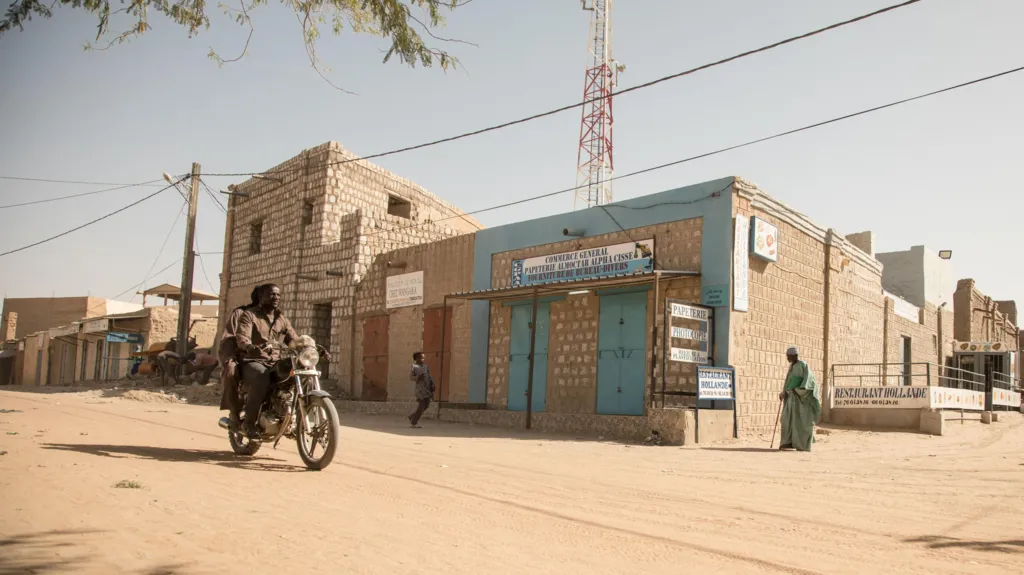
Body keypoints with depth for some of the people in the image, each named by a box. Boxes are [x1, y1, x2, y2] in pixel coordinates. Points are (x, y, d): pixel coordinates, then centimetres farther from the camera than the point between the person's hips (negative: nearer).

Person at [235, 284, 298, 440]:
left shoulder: (282, 319, 20)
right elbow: (242, 337, -14)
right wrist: (250, 347, -38)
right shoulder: (249, 315, 3)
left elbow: (294, 339, 11)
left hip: (276, 363, 5)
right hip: (253, 362, -5)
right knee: (262, 379, -39)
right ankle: (249, 423, -23)